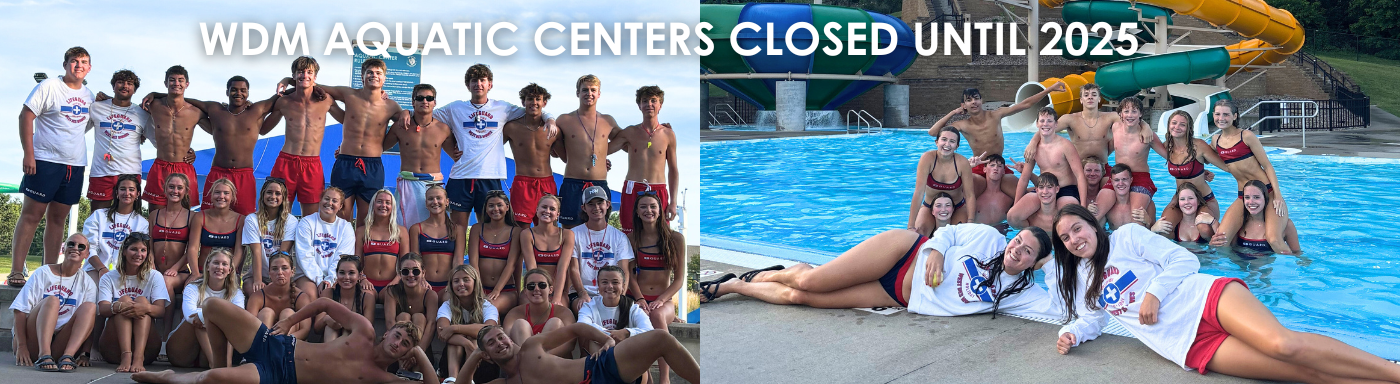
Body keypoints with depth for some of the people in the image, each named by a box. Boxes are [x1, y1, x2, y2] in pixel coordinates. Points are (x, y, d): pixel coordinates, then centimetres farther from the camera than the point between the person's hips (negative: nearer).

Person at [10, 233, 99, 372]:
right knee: (52, 300, -25)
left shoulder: (87, 284, 10)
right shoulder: (43, 273, 3)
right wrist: (21, 346, -15)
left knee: (90, 307, -18)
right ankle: (44, 356, -46)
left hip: (60, 343, 2)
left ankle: (67, 357, -39)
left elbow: (89, 319, 2)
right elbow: (21, 310, -3)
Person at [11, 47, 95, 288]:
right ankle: (16, 272, -3)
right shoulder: (49, 87, -5)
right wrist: (28, 154, -14)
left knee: (58, 218, 9)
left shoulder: (89, 96, 13)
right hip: (46, 160, -5)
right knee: (31, 214, -5)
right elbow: (25, 117, -8)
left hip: (76, 164, 5)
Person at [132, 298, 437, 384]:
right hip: (278, 347, 4)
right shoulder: (365, 331, 1)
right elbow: (325, 303, 13)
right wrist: (289, 321, 6)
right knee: (214, 306, -8)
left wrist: (419, 353, -12)